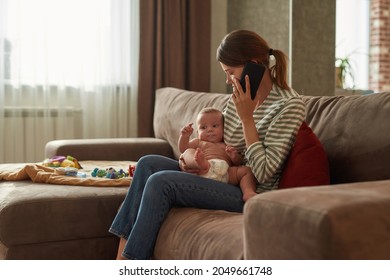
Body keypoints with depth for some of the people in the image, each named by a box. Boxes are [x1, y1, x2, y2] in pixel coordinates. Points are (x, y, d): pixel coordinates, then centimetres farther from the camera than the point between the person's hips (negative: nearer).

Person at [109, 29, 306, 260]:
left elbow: (263, 173, -20)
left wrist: (247, 117, -21)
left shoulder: (290, 105, -15)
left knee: (161, 182, -21)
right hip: (224, 179, 8)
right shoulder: (240, 97, 7)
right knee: (148, 163, -3)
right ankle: (122, 256, -7)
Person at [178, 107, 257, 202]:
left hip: (225, 173, 1)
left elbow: (239, 163, 23)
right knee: (188, 152, -15)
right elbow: (183, 149, 21)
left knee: (247, 170, -13)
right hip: (201, 173, -1)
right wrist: (184, 136, 3)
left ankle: (248, 193, -40)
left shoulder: (227, 146, 34)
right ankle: (202, 164, -49)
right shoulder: (199, 142, 35)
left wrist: (234, 156, 0)